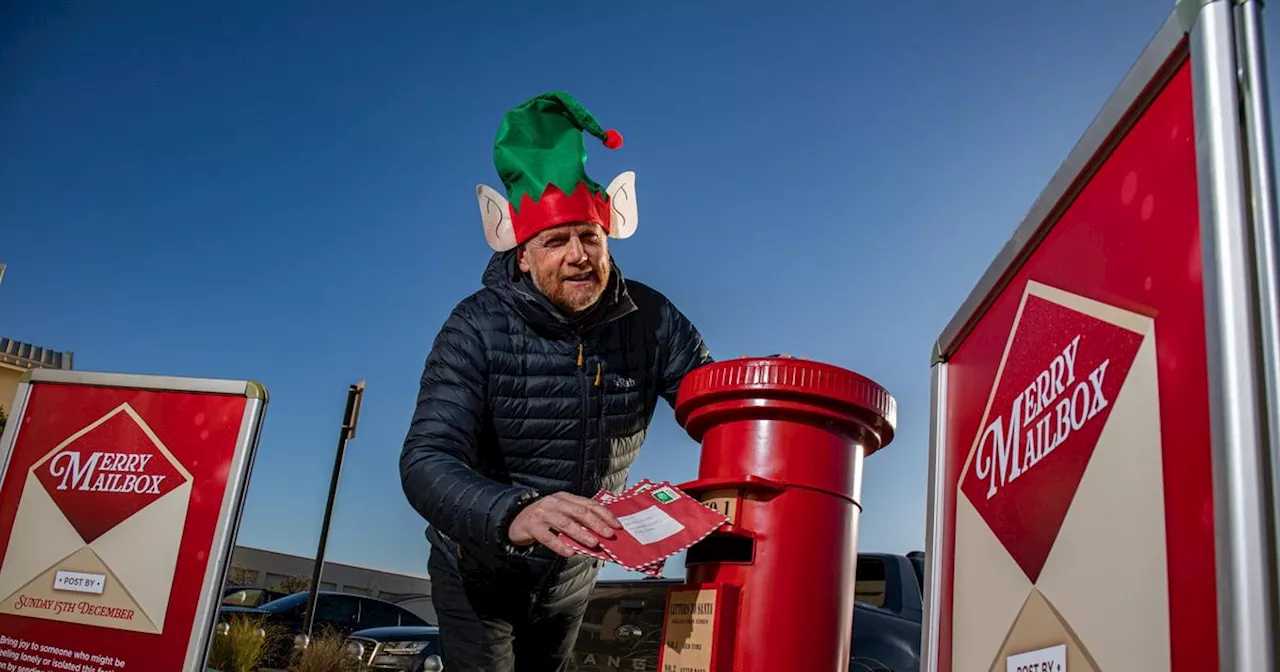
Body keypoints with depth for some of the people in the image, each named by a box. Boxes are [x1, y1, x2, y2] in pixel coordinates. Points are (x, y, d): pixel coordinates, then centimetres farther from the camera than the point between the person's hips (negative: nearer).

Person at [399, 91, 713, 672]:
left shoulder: (650, 320, -15)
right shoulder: (478, 328, -25)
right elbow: (426, 461, -35)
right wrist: (514, 513, -55)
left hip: (573, 573, 4)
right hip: (478, 570, -4)